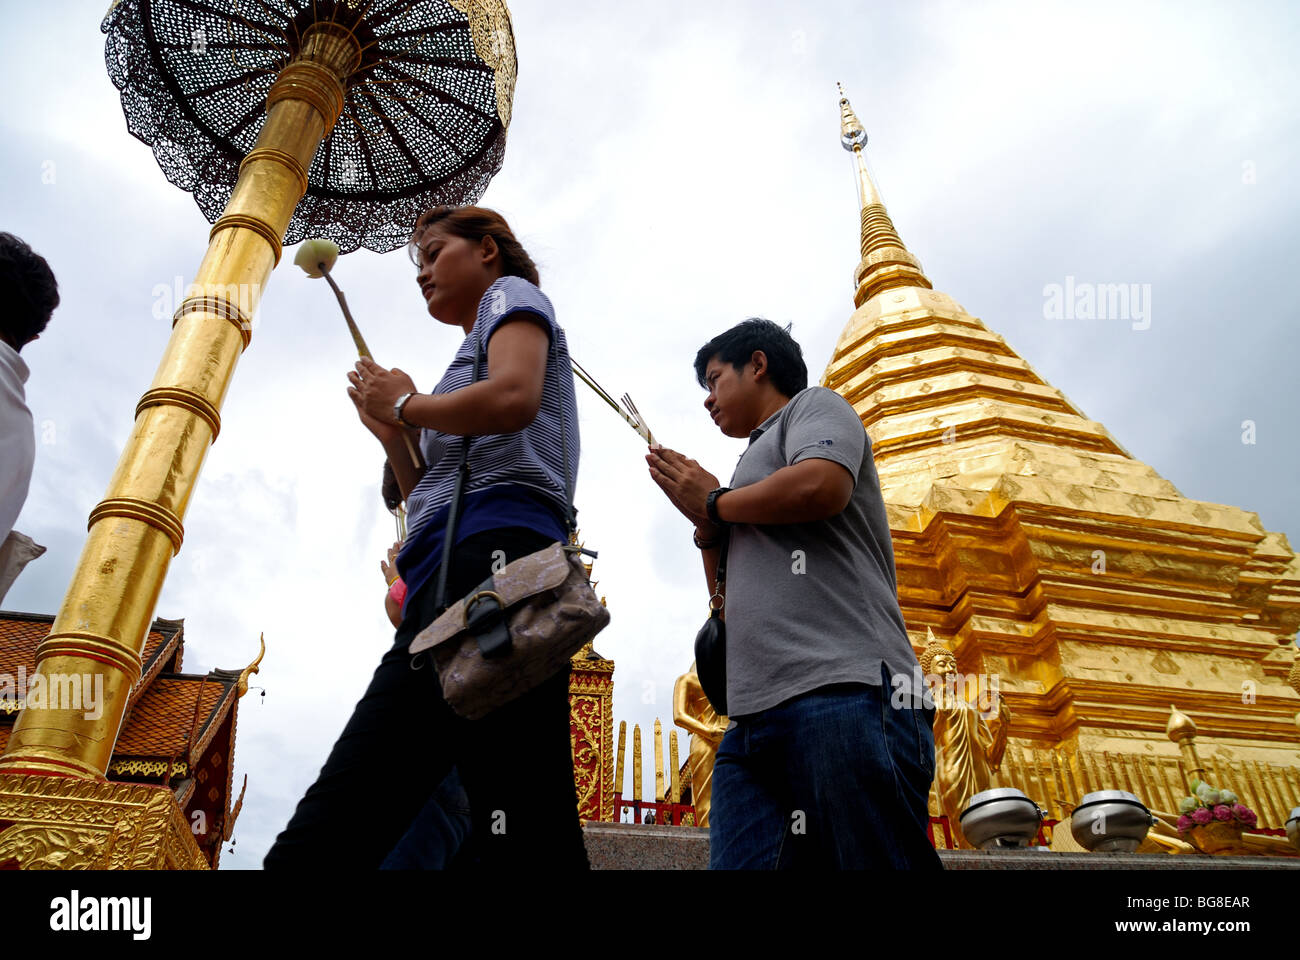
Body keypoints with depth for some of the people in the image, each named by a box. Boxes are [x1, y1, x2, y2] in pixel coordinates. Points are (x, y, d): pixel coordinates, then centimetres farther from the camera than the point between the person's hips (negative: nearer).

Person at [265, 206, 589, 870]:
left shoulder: (511, 293, 16)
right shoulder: (473, 359, 39)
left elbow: (514, 397, -10)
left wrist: (407, 404, 5)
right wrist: (392, 435, 22)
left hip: (496, 553, -10)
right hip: (444, 580, 10)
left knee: (521, 839, -19)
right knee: (320, 838, 4)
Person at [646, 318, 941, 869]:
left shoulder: (814, 405, 15)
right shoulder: (759, 456, 36)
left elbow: (822, 486, -12)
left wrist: (716, 502, 4)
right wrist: (706, 526, 17)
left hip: (841, 689, -8)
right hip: (756, 717, 8)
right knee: (739, 862, -5)